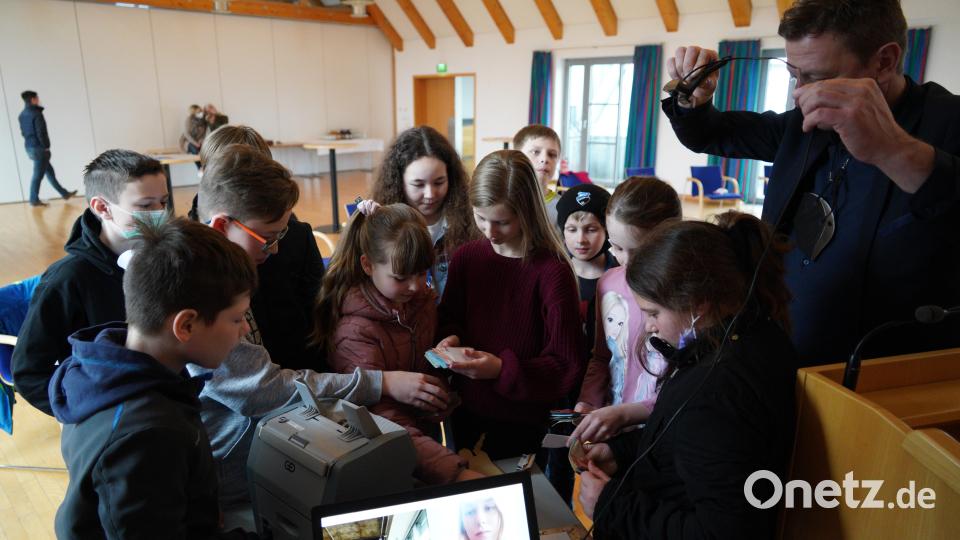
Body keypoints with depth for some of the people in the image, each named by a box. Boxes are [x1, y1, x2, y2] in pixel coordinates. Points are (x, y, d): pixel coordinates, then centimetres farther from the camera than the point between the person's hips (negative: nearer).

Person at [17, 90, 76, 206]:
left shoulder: (22, 115, 11)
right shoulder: (36, 114, -16)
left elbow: (23, 132, 14)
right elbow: (41, 133, -19)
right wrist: (46, 147, -10)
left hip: (29, 147, 9)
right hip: (38, 148, -9)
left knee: (49, 171, 15)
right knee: (38, 174, -1)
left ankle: (64, 193, 21)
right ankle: (34, 200, 4)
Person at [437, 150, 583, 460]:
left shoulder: (552, 272, -18)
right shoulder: (465, 257, -3)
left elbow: (566, 366, -17)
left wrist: (502, 370, -27)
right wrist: (449, 340, -11)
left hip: (523, 424, -4)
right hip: (466, 414, 5)